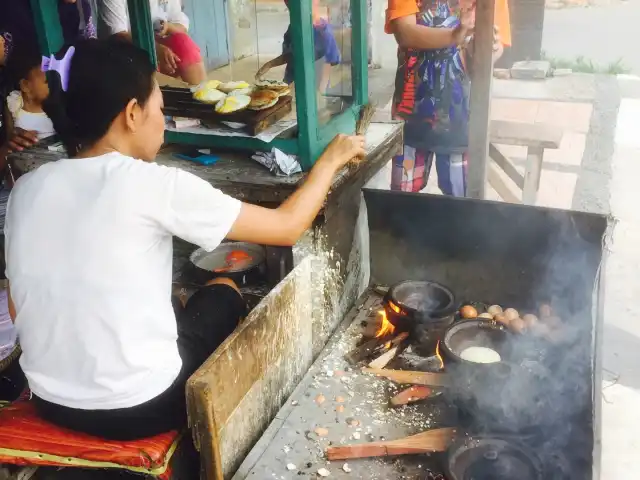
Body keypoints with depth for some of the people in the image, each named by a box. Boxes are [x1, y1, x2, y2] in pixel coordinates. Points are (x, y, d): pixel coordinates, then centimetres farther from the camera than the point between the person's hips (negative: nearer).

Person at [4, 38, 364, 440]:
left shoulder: (26, 189, -1)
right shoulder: (155, 184, -18)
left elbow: (20, 310, 7)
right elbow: (288, 227, -11)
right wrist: (331, 160, 5)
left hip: (53, 402, 6)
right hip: (140, 407, -6)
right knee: (223, 293, 20)